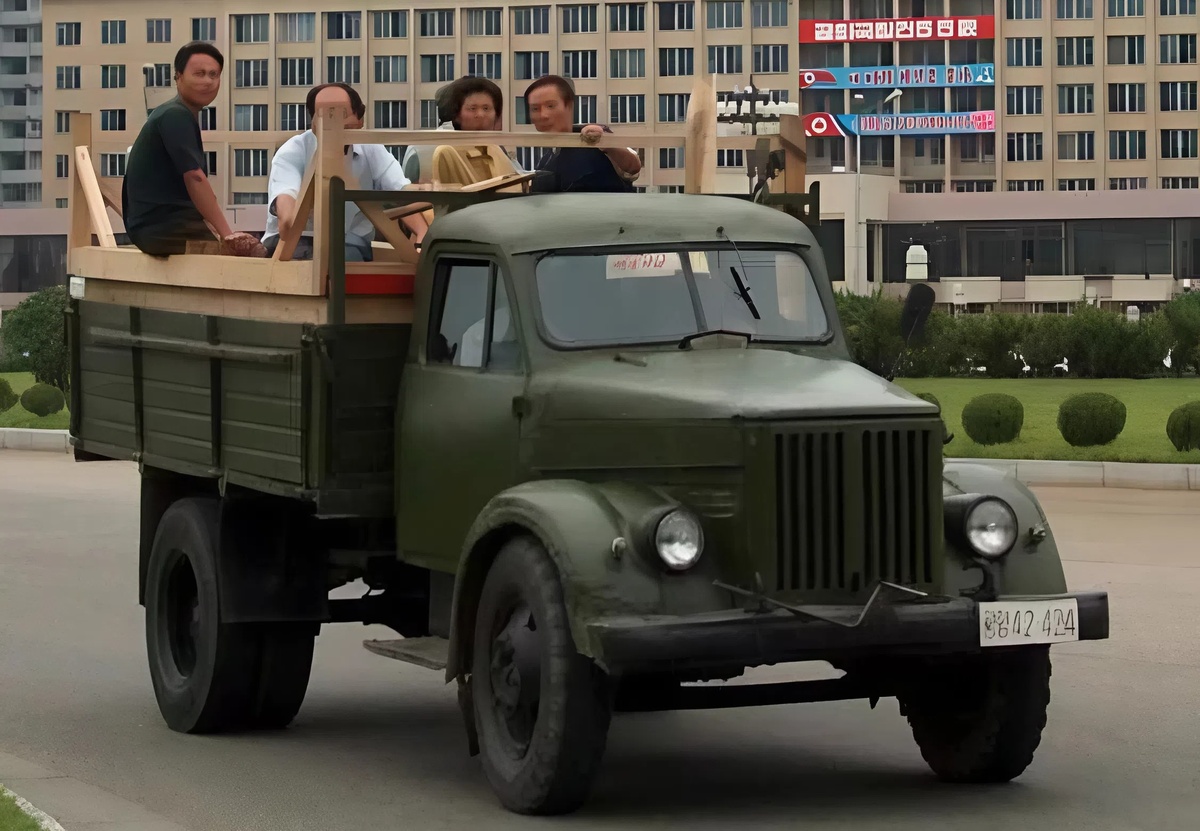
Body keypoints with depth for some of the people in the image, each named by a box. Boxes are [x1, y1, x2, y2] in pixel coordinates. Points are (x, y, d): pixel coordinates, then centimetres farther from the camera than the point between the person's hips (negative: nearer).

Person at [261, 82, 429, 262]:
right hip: (298, 242, -2)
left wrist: (423, 234, -35)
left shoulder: (371, 151, 1)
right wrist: (289, 218, -57)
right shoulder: (292, 152, -10)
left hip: (350, 245, 2)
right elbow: (285, 196, -30)